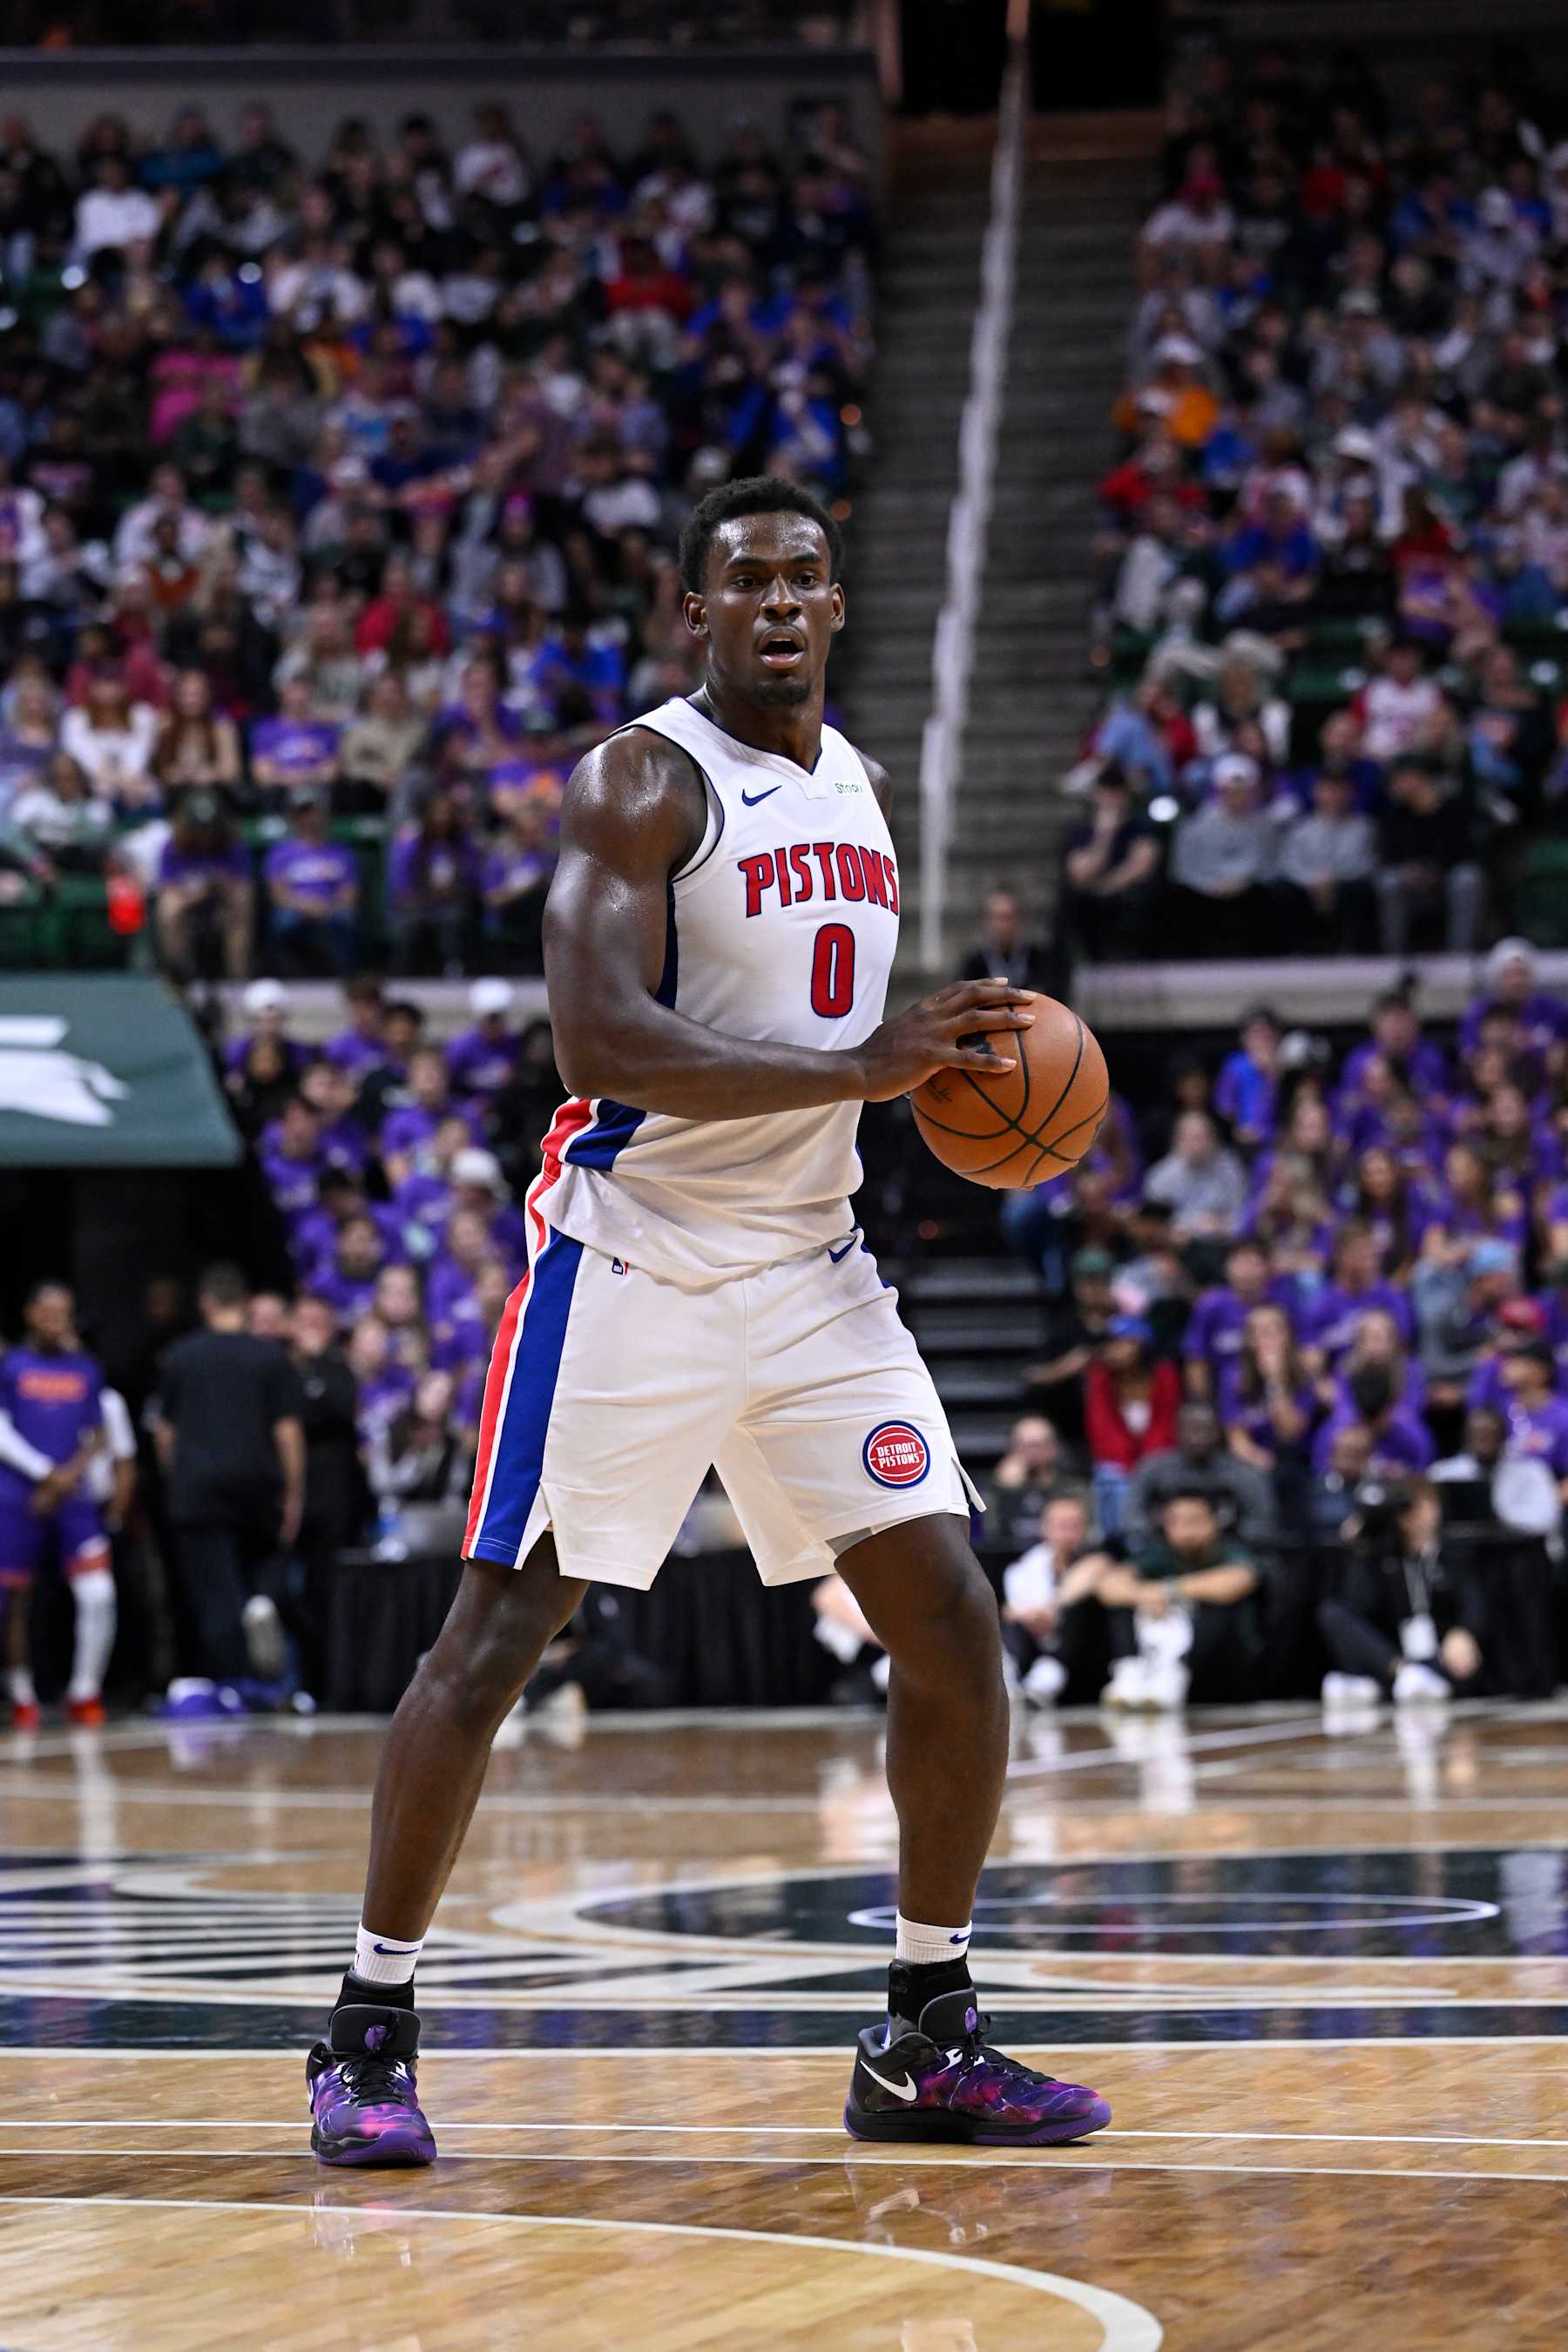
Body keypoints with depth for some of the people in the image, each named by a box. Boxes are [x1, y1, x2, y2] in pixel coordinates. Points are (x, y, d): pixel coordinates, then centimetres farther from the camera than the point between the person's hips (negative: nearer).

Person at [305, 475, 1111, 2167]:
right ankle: (370, 2029, 7)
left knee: (953, 1626, 0)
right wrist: (860, 1067, -27)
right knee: (493, 1638, -5)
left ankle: (926, 2042, 11)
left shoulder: (861, 792, 13)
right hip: (632, 1260, -7)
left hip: (810, 1268, 7)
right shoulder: (640, 782, -11)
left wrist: (955, 1065, 6)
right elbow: (600, 1039, -23)